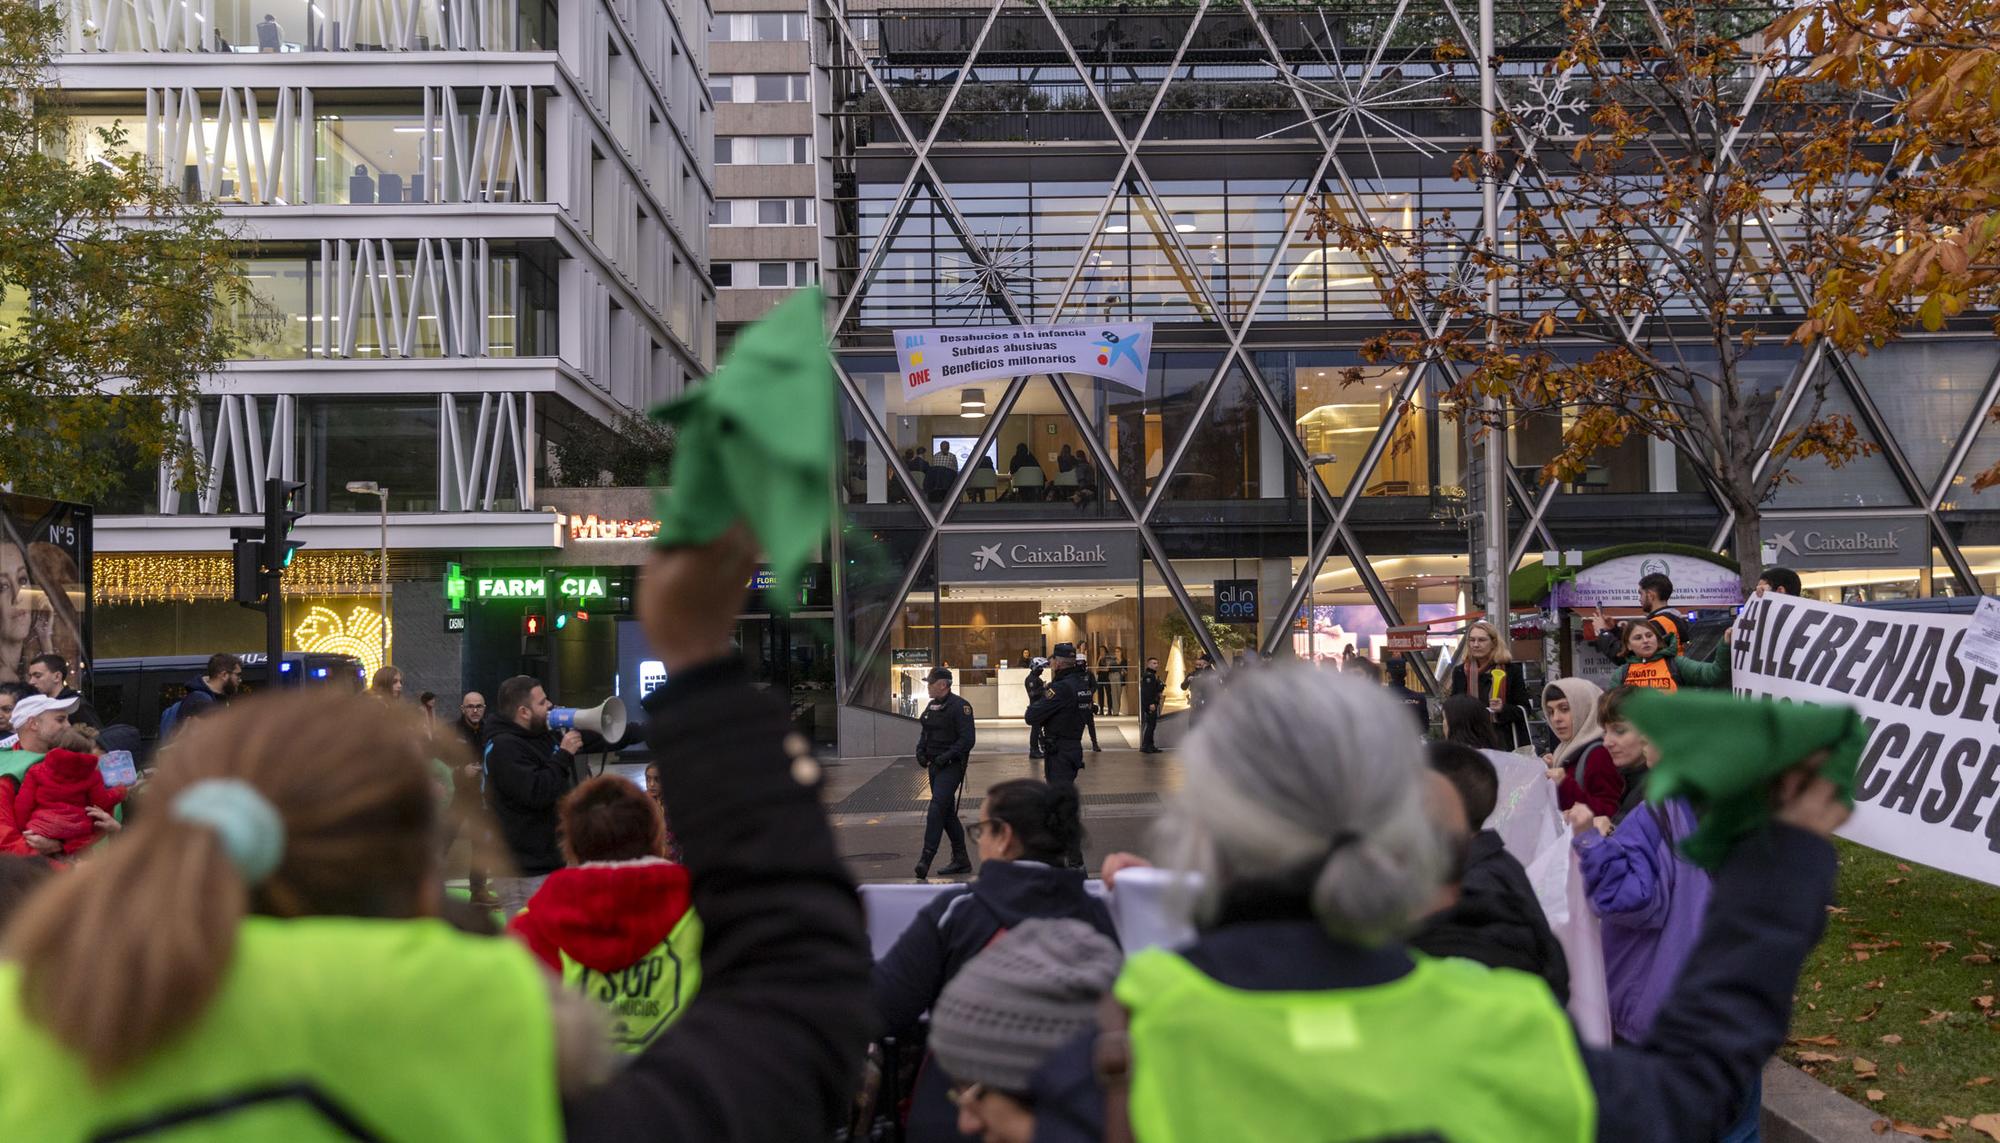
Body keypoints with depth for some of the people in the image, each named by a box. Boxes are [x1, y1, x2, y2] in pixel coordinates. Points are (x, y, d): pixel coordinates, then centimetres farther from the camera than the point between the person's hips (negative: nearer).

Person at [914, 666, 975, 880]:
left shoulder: (959, 706, -12)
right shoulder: (932, 706, 14)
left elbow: (968, 739, -17)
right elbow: (925, 733, 24)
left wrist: (947, 756, -22)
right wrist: (921, 752, 5)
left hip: (952, 766, -9)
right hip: (935, 766, 9)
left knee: (937, 808, -18)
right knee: (948, 812, 12)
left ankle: (926, 859, -22)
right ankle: (961, 860, 20)